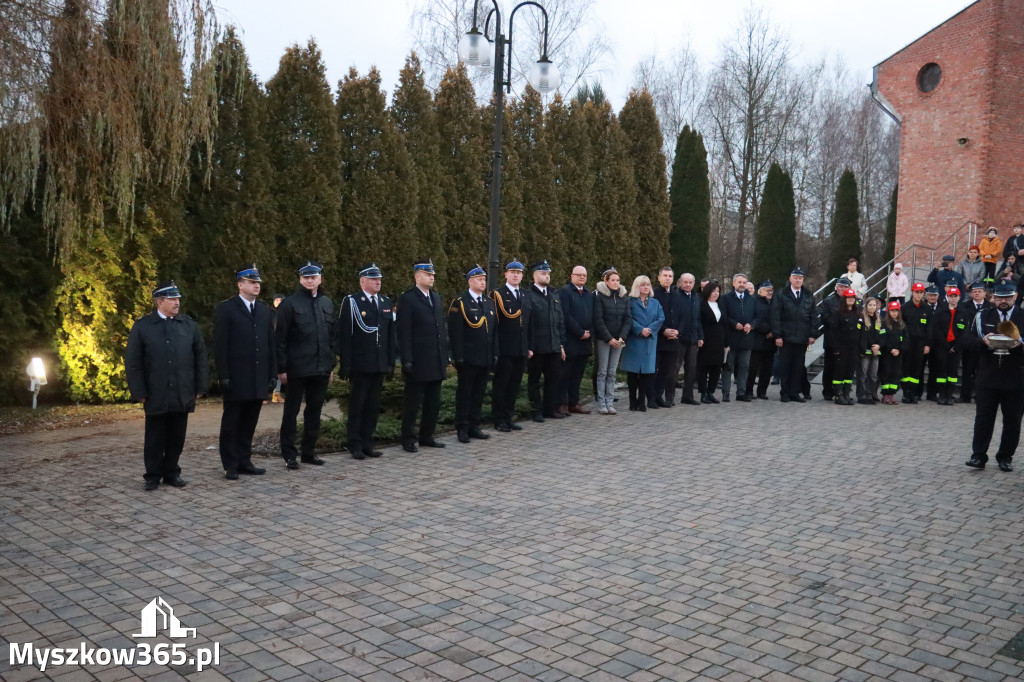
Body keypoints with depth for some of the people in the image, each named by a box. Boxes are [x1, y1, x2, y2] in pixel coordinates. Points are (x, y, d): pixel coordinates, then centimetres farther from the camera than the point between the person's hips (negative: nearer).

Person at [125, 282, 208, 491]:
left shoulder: (189, 324, 7)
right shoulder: (142, 326, 0)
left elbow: (200, 357, 9)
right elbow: (133, 363, 0)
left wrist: (199, 388, 4)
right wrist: (139, 393, -6)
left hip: (183, 395, 2)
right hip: (156, 396, -2)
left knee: (176, 438, 8)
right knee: (155, 440, 6)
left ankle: (172, 473, 22)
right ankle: (153, 476, 19)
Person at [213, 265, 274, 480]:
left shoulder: (265, 311, 13)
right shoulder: (225, 309, -2)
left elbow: (271, 344, 13)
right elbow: (219, 345, -7)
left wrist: (273, 374, 7)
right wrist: (223, 375, -13)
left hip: (259, 379, 5)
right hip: (236, 379, -5)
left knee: (249, 424, 10)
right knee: (231, 424, 5)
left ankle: (244, 461, 19)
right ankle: (230, 466, 12)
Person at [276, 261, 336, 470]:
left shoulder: (327, 303, 10)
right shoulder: (290, 304, -5)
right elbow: (281, 339, -6)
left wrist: (331, 365, 11)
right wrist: (282, 368, -9)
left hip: (321, 369, 5)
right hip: (297, 369, -5)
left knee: (314, 411, 11)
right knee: (291, 412, 5)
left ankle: (309, 452, 22)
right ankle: (289, 454, 13)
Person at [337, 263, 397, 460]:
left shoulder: (386, 302, 12)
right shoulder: (351, 302, -5)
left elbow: (392, 333, 12)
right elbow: (344, 335, -9)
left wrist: (391, 361, 7)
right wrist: (345, 365, -12)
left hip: (380, 365, 5)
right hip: (359, 365, -5)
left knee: (373, 407, 10)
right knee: (357, 406, 3)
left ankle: (367, 443, 19)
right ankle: (355, 446, 11)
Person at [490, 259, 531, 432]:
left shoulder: (524, 296, 16)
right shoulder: (497, 294, -3)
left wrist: (529, 347, 14)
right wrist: (495, 348, -14)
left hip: (521, 350, 6)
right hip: (504, 350, -6)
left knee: (514, 386, 11)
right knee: (500, 386, 1)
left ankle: (509, 418, 19)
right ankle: (499, 420, 9)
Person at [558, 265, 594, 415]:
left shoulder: (589, 294, 17)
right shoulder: (564, 291, -5)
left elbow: (593, 316, 15)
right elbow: (566, 315, -14)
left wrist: (589, 333, -2)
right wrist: (580, 332, -14)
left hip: (585, 341, 7)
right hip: (569, 340, -7)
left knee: (578, 374, 11)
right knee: (565, 374, -3)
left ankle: (574, 403, 17)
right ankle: (561, 404, 2)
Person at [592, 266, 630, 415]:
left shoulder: (624, 298, 10)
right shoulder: (599, 296, -4)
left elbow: (628, 319, 6)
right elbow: (598, 320, -8)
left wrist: (622, 337, -8)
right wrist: (609, 338, -12)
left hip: (618, 340, 4)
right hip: (603, 339, -4)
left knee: (612, 372, 5)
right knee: (602, 371, -2)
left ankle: (610, 403, 7)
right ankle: (601, 404, 1)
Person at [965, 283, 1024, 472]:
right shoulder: (983, 317, 8)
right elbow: (971, 340, 2)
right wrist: (983, 340, -17)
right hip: (988, 376, 1)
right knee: (983, 417, 2)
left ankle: (1005, 458, 18)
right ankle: (978, 456, 6)